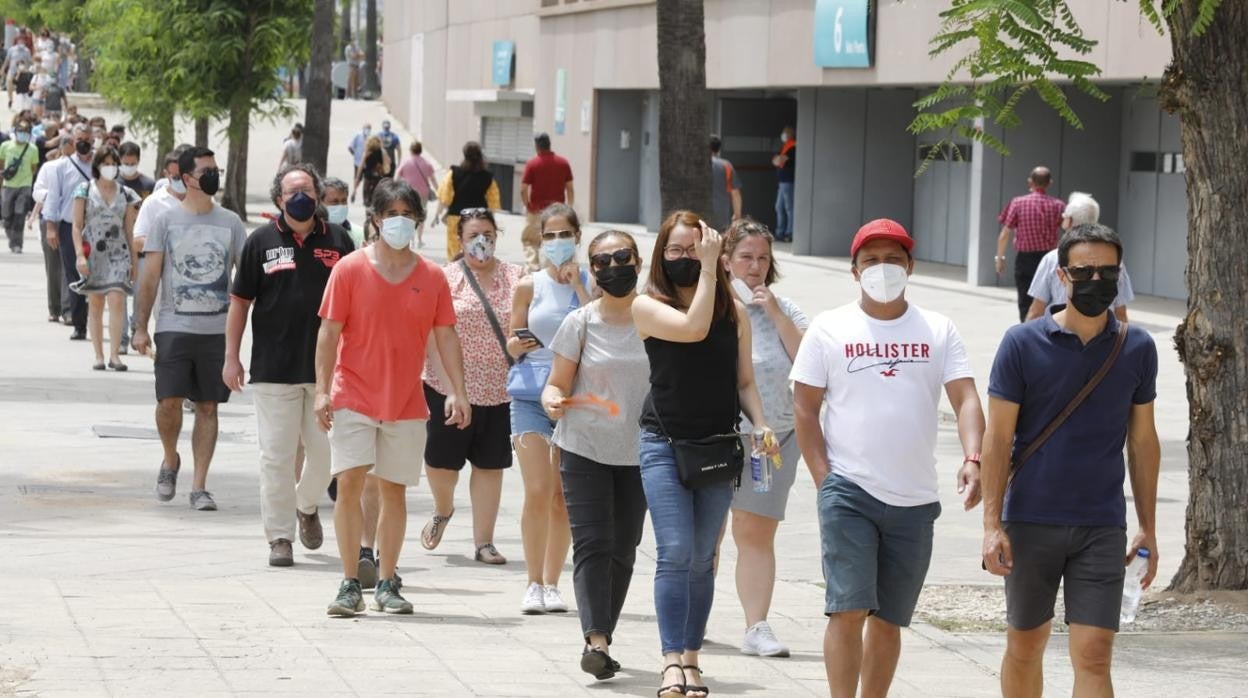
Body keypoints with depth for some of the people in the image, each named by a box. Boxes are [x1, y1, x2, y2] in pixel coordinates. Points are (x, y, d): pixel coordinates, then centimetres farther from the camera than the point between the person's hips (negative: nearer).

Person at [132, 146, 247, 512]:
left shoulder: (231, 223, 8)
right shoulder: (166, 221, 2)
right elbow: (150, 278, 2)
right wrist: (140, 327, -2)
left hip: (218, 329, 2)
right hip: (174, 327, -2)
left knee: (208, 406, 2)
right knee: (169, 401, -10)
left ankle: (199, 486, 7)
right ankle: (170, 460, 18)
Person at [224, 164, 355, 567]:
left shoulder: (337, 241, 6)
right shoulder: (261, 241, 4)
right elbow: (240, 301, 6)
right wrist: (231, 357, 1)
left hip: (326, 367, 1)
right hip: (273, 368, -1)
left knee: (325, 451, 5)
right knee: (277, 455, -1)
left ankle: (307, 506, 33)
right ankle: (280, 537, 5)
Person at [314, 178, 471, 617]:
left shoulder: (431, 277, 5)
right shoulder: (350, 269, -1)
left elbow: (446, 337, 7)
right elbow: (330, 331, -2)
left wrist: (458, 392, -1)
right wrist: (322, 390, -9)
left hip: (406, 401, 2)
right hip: (354, 396, -2)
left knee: (394, 490, 6)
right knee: (349, 482, -10)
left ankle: (387, 585, 15)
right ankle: (350, 584, -5)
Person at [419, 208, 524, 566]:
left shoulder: (516, 278, 7)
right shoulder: (446, 277, 0)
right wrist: (443, 376, -11)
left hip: (499, 389, 2)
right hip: (451, 387, -2)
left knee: (490, 465, 4)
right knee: (441, 462, 2)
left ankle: (483, 542, 13)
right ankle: (443, 511, 34)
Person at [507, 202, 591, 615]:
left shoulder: (591, 284, 4)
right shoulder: (530, 286, 5)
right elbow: (512, 345, 10)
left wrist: (578, 287, -12)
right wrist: (518, 345, -13)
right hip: (532, 394, 0)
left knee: (563, 498, 3)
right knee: (538, 492, -10)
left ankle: (551, 584, 12)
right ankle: (534, 584, -2)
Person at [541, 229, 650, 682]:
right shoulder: (581, 323, -3)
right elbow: (557, 384, 1)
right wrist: (554, 401, -22)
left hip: (638, 453, 2)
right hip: (585, 449, -2)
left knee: (623, 550, 6)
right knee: (592, 543, -12)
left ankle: (602, 641, 17)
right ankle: (596, 639, -20)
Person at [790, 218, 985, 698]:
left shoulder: (938, 331, 8)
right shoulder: (830, 329, 4)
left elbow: (965, 399, -1)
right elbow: (804, 408, 4)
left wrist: (973, 458, -20)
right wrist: (824, 479, -5)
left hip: (915, 500, 3)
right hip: (848, 492, -2)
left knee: (889, 619, 10)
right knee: (849, 609, -12)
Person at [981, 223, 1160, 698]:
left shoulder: (1137, 348, 3)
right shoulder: (1023, 344, -5)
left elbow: (1143, 440, 11)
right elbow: (998, 438, -3)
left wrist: (1148, 528, 10)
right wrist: (992, 525, -9)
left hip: (1102, 528, 1)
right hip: (1030, 523, -1)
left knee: (1093, 657, -8)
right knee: (1025, 645, 12)